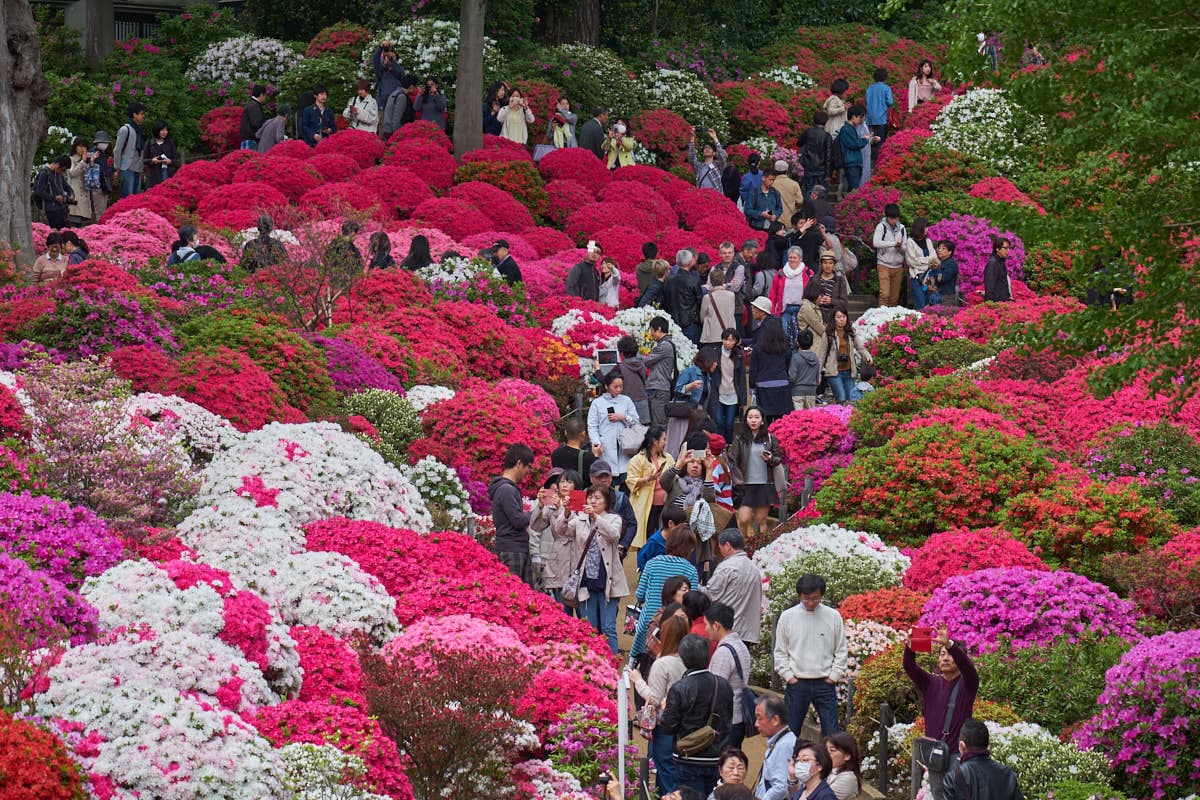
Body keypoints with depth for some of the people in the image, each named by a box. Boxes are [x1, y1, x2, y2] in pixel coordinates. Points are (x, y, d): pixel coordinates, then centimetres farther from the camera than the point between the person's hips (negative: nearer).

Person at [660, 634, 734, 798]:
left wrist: (662, 713, 9)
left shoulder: (679, 689, -17)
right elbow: (729, 717, 9)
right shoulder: (724, 685, -3)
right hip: (717, 758, 4)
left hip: (690, 759, -4)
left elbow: (668, 726, -12)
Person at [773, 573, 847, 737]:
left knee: (832, 733, -1)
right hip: (797, 683, 0)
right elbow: (780, 652, 6)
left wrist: (834, 676, -2)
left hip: (825, 684, 0)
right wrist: (788, 676, -3)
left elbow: (841, 651, 6)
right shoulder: (787, 617, 1)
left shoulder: (833, 617, 1)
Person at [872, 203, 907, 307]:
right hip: (884, 265, -4)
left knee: (895, 296, 6)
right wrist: (894, 243, -17)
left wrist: (901, 247, -14)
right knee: (884, 294, -15)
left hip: (898, 266, 4)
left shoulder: (901, 228, 9)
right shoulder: (881, 226, -3)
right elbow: (876, 243, -18)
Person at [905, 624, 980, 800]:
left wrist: (949, 644, -40)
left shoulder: (967, 684, -1)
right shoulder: (930, 683, 9)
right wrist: (910, 647, -29)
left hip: (958, 753, -4)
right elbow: (909, 667, -7)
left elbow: (967, 665, -22)